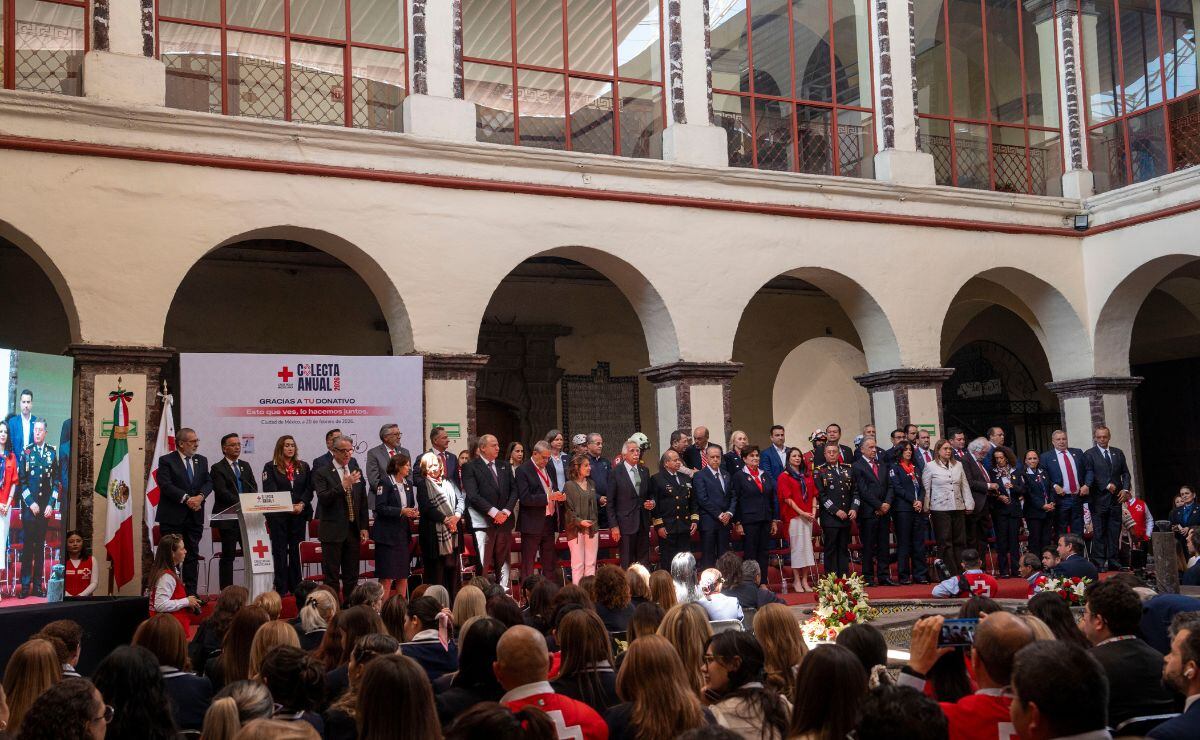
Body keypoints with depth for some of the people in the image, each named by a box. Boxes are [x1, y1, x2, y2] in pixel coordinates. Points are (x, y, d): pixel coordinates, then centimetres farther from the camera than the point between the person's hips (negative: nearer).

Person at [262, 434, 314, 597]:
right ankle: (281, 588, 3)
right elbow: (270, 491, -6)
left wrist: (301, 504, -10)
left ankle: (296, 587, 12)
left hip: (299, 514, 3)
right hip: (278, 516, -3)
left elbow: (309, 489, 8)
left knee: (296, 550, 5)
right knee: (280, 551, -1)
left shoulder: (303, 466, 13)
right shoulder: (270, 467, 2)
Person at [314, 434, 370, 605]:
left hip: (353, 531, 5)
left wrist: (363, 527, 7)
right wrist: (343, 485, -27)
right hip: (333, 531, -5)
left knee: (352, 576, 9)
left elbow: (363, 500, 13)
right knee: (332, 577, 0)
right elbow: (323, 499, -18)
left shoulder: (355, 470, 10)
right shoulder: (322, 473, -5)